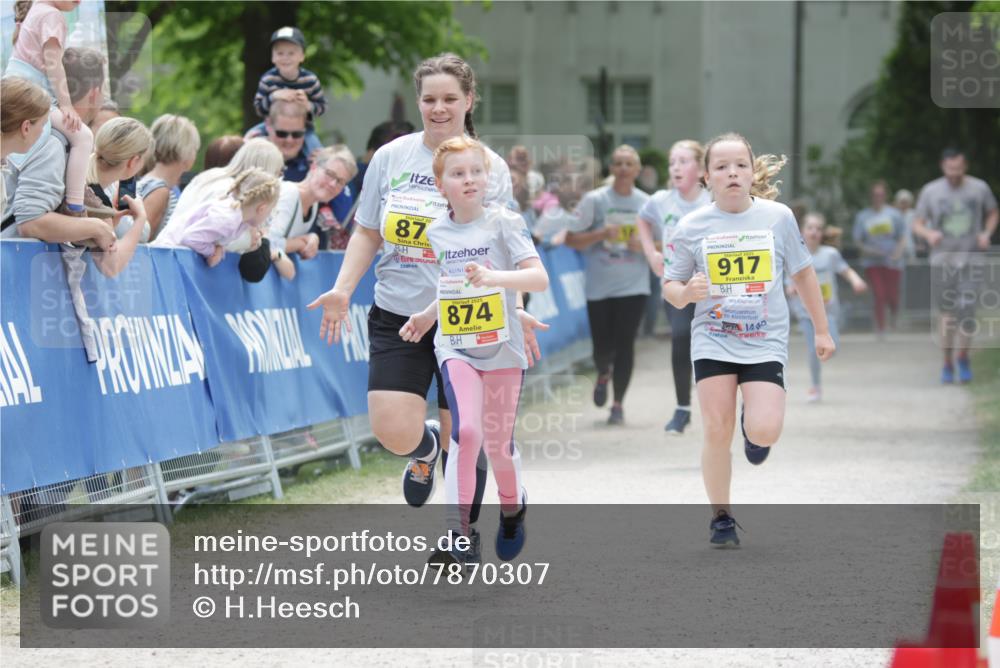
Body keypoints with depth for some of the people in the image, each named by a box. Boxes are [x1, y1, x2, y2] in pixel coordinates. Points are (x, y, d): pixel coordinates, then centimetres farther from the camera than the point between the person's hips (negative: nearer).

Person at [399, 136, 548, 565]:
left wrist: (494, 276, -33)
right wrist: (426, 317, 12)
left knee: (498, 446, 8)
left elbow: (539, 278, -18)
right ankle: (458, 534, -20)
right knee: (467, 432, -21)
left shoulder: (504, 223, -7)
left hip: (503, 349, -1)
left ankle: (512, 504, 42)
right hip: (456, 348, 1)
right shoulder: (436, 233, 5)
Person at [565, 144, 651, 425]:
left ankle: (618, 403, 6)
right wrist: (601, 234, -16)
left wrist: (644, 245, -8)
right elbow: (571, 239, -2)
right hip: (599, 286, -1)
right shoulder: (594, 200, -2)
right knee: (602, 347, 2)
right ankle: (603, 375, 38)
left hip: (633, 286, 1)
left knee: (625, 343, -5)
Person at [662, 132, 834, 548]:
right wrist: (687, 292, -19)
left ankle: (753, 424, 23)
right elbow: (670, 288, 5)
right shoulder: (692, 227, -3)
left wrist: (822, 331, 15)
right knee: (716, 432, -7)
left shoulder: (778, 217, -2)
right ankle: (721, 518, 12)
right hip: (713, 341, 0)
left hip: (765, 342, 0)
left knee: (764, 432, -16)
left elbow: (803, 273, 11)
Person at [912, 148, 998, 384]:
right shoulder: (930, 191, -1)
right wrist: (928, 234, -18)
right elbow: (917, 224, 4)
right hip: (942, 259, 1)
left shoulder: (980, 188, 0)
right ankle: (947, 364, 19)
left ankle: (963, 357, 10)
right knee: (947, 314, 4)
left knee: (967, 311, -13)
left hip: (971, 259, -1)